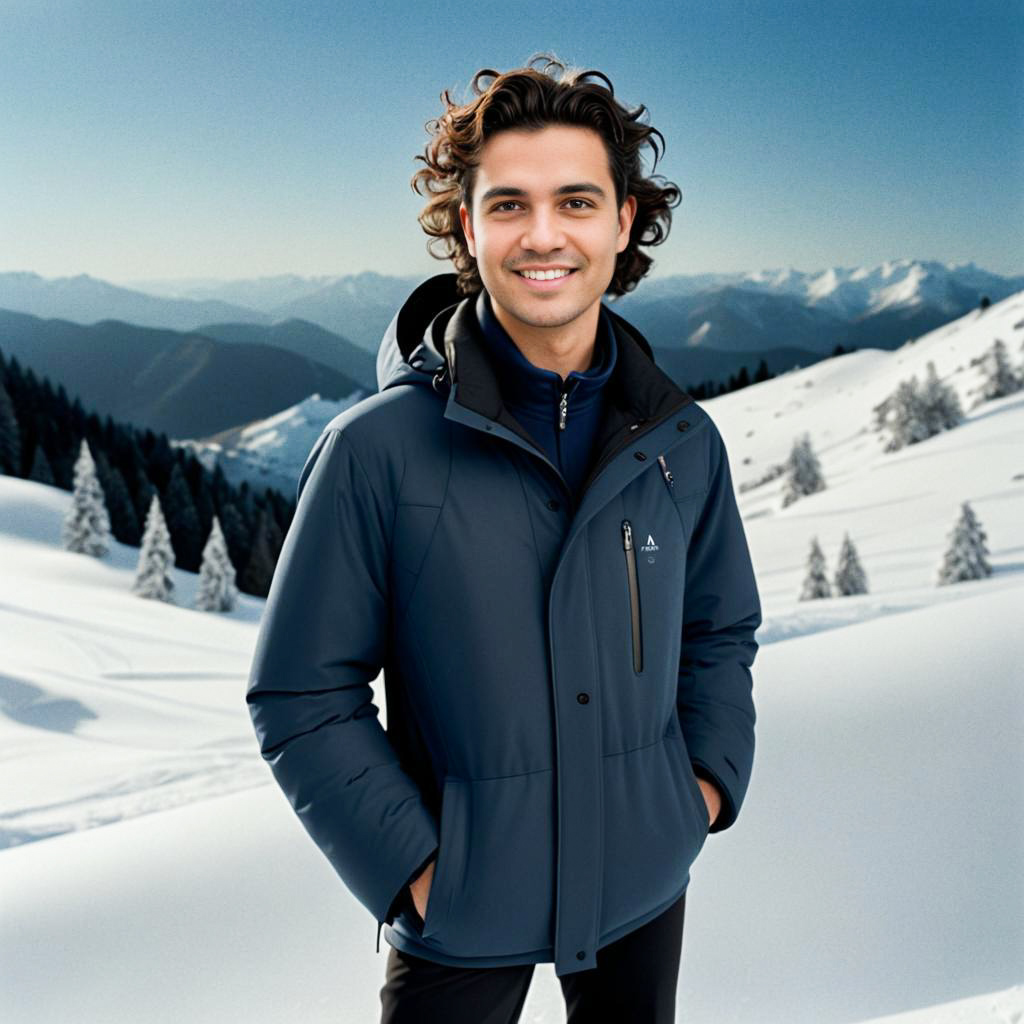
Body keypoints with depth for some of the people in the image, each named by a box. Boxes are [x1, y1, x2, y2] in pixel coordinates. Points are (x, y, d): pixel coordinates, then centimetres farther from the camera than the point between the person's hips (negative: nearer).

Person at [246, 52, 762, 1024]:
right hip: (462, 911, -3)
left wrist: (710, 778, -1)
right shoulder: (378, 448, -17)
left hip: (644, 889, 4)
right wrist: (411, 866, -14)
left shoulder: (684, 442, -4)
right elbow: (302, 698, -11)